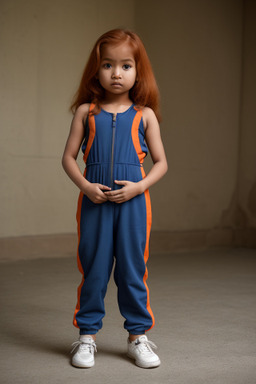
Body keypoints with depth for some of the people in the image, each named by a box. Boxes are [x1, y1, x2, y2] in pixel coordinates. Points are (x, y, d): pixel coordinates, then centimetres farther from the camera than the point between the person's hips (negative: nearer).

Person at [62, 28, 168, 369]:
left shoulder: (144, 115, 4)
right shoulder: (86, 111, 5)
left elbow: (161, 162, 6)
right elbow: (69, 157, 5)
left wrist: (139, 186, -10)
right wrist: (85, 186, -10)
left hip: (132, 202, 0)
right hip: (94, 201, 0)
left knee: (133, 269, 6)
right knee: (93, 269, 6)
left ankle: (138, 334, 21)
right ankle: (87, 334, 19)